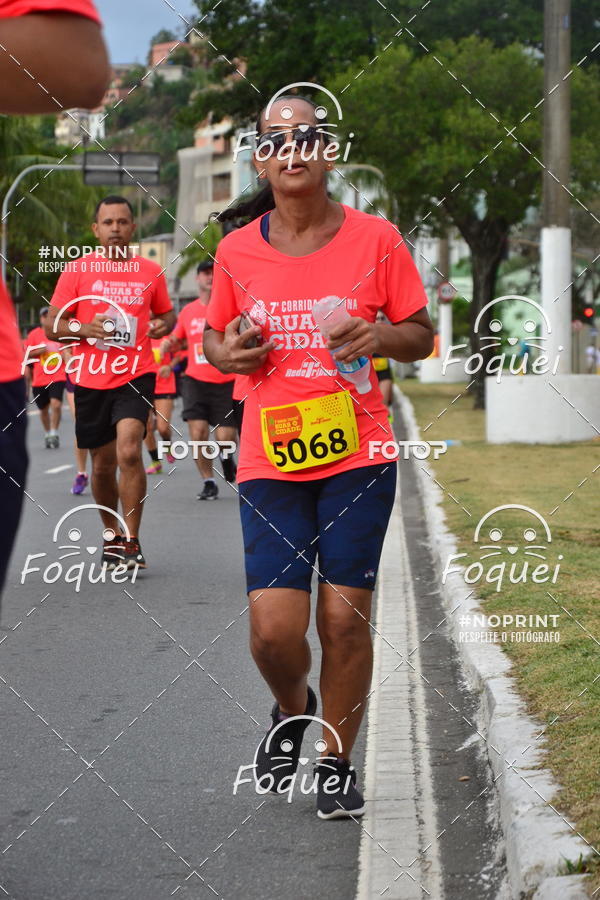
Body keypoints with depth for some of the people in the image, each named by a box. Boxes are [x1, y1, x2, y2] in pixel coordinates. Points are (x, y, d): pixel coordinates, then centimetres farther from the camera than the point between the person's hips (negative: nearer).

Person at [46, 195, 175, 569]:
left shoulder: (151, 272, 6)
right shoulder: (77, 271, 2)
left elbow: (167, 313, 21)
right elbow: (53, 324, 3)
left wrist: (164, 324, -3)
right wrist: (85, 329, -17)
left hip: (136, 376, -1)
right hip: (91, 380, 1)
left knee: (129, 451, -20)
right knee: (103, 465, 10)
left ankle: (132, 542, -13)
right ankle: (112, 535, 31)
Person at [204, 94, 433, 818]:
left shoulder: (375, 238, -1)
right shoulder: (237, 251, 3)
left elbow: (422, 337, 7)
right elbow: (215, 336, 18)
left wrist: (380, 336, -14)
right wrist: (226, 353, -5)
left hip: (357, 456, -1)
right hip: (269, 459, 1)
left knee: (345, 617, -1)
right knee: (274, 629, -7)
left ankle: (336, 760, 20)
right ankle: (291, 709, 28)